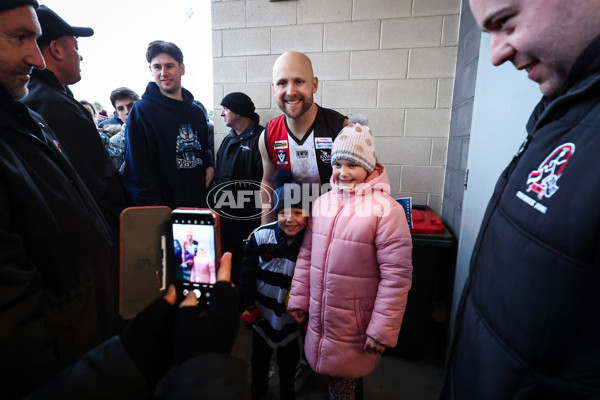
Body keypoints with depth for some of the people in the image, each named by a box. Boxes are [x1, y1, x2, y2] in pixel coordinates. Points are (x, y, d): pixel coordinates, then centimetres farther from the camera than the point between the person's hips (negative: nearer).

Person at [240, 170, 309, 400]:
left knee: (288, 359, 20)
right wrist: (249, 306, -2)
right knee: (259, 354, 26)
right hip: (262, 310, 2)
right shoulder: (261, 236, -18)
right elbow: (248, 271, -7)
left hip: (291, 314, -1)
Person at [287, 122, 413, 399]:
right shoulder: (322, 203, 1)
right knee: (338, 378, 23)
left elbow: (397, 275, -16)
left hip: (356, 329, -5)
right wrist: (298, 298, 9)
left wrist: (383, 329, -13)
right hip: (320, 319, 5)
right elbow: (307, 255, 7)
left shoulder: (386, 210, -17)